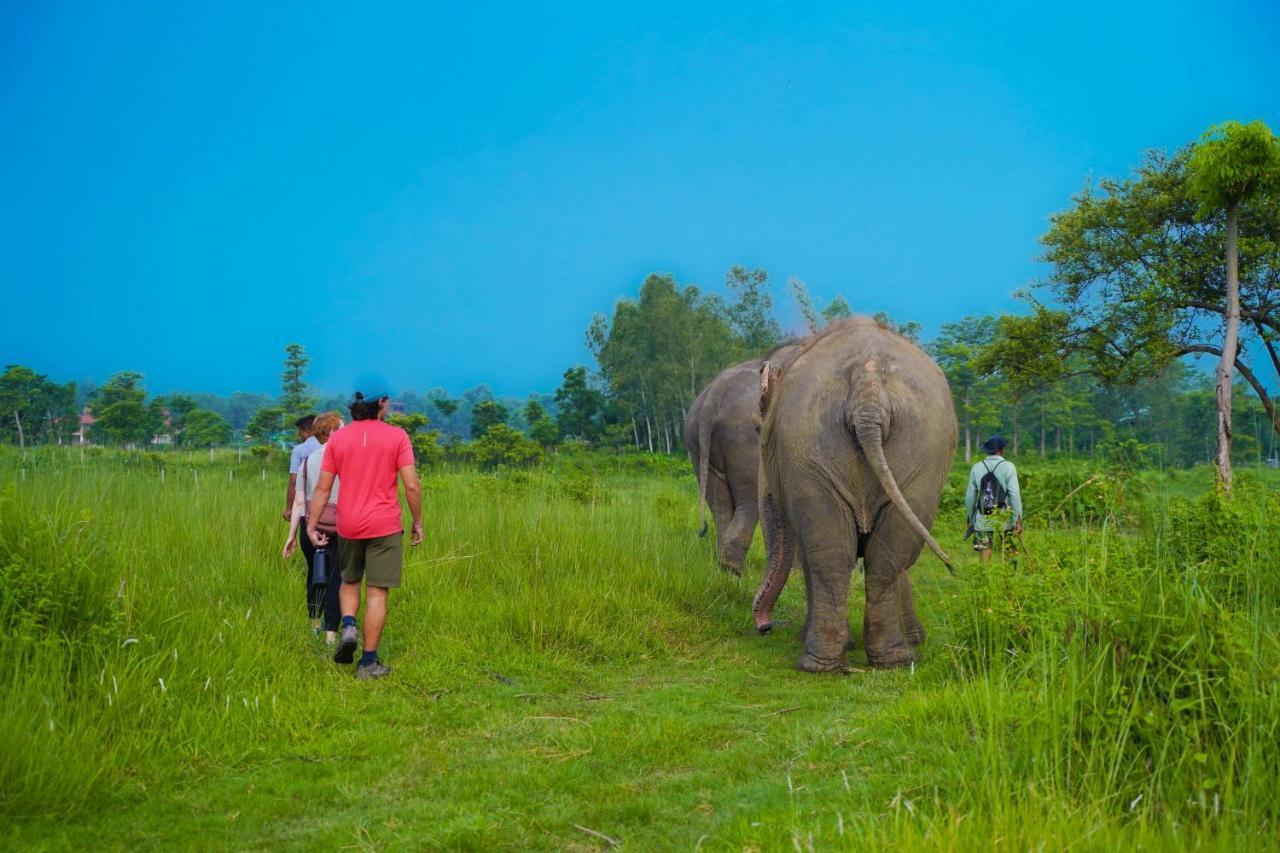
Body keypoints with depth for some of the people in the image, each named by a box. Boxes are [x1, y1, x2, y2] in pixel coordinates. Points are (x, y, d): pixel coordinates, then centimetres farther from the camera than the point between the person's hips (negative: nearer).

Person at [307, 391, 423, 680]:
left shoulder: (337, 438, 3)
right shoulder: (397, 436, -6)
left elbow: (322, 488, 2)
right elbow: (412, 486, -10)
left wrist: (311, 525, 6)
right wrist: (418, 522, 2)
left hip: (348, 526, 3)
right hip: (384, 526, -3)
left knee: (349, 581, 24)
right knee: (377, 592, 3)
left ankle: (348, 626, -1)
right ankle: (369, 662, 5)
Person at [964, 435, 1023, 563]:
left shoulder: (976, 467, 5)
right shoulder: (1008, 467, -4)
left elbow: (970, 496, 7)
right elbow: (1014, 495, -10)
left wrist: (970, 519, 18)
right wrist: (1018, 520, -9)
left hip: (982, 520, 2)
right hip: (1004, 519, -2)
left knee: (984, 558, 3)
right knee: (1011, 554, 9)